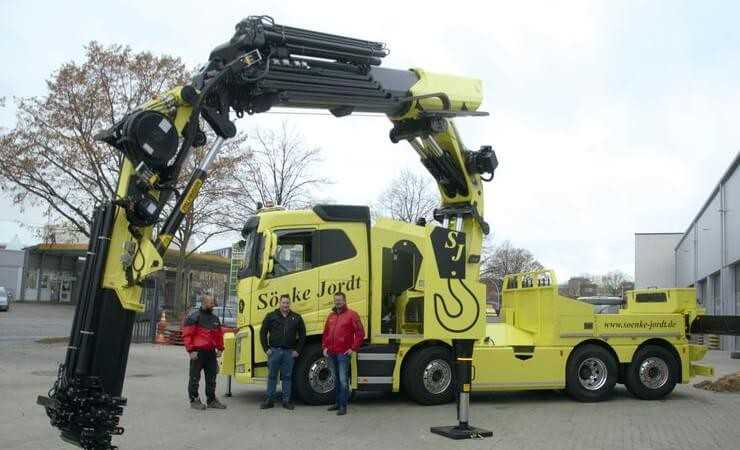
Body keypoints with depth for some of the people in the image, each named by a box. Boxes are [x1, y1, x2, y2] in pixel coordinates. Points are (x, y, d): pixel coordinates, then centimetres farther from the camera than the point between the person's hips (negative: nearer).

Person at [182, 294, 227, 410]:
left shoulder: (215, 318, 16)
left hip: (211, 352, 7)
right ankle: (194, 400, 10)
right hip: (198, 353, -7)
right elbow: (187, 335, -11)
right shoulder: (194, 317, -7)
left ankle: (211, 400, 22)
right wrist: (191, 350, -16)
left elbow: (219, 334, 23)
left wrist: (219, 348, 13)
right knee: (195, 377, 1)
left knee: (212, 376, 12)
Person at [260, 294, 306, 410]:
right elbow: (263, 333, 6)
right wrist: (266, 349, -1)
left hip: (289, 352, 1)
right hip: (274, 351, -1)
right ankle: (269, 400, 10)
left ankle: (286, 401, 12)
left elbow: (302, 335, 11)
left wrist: (298, 350, 4)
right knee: (272, 376, 3)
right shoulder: (271, 316, 4)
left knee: (287, 377, 5)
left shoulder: (296, 318, 7)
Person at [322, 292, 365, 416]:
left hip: (343, 353, -6)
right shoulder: (331, 315, 15)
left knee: (343, 380, -7)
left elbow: (360, 333, -7)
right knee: (336, 379, 15)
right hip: (331, 353, 7)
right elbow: (326, 333, 20)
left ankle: (343, 406, -2)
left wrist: (353, 348, -10)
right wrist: (325, 347, 9)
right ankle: (338, 403, 25)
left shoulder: (351, 315, -4)